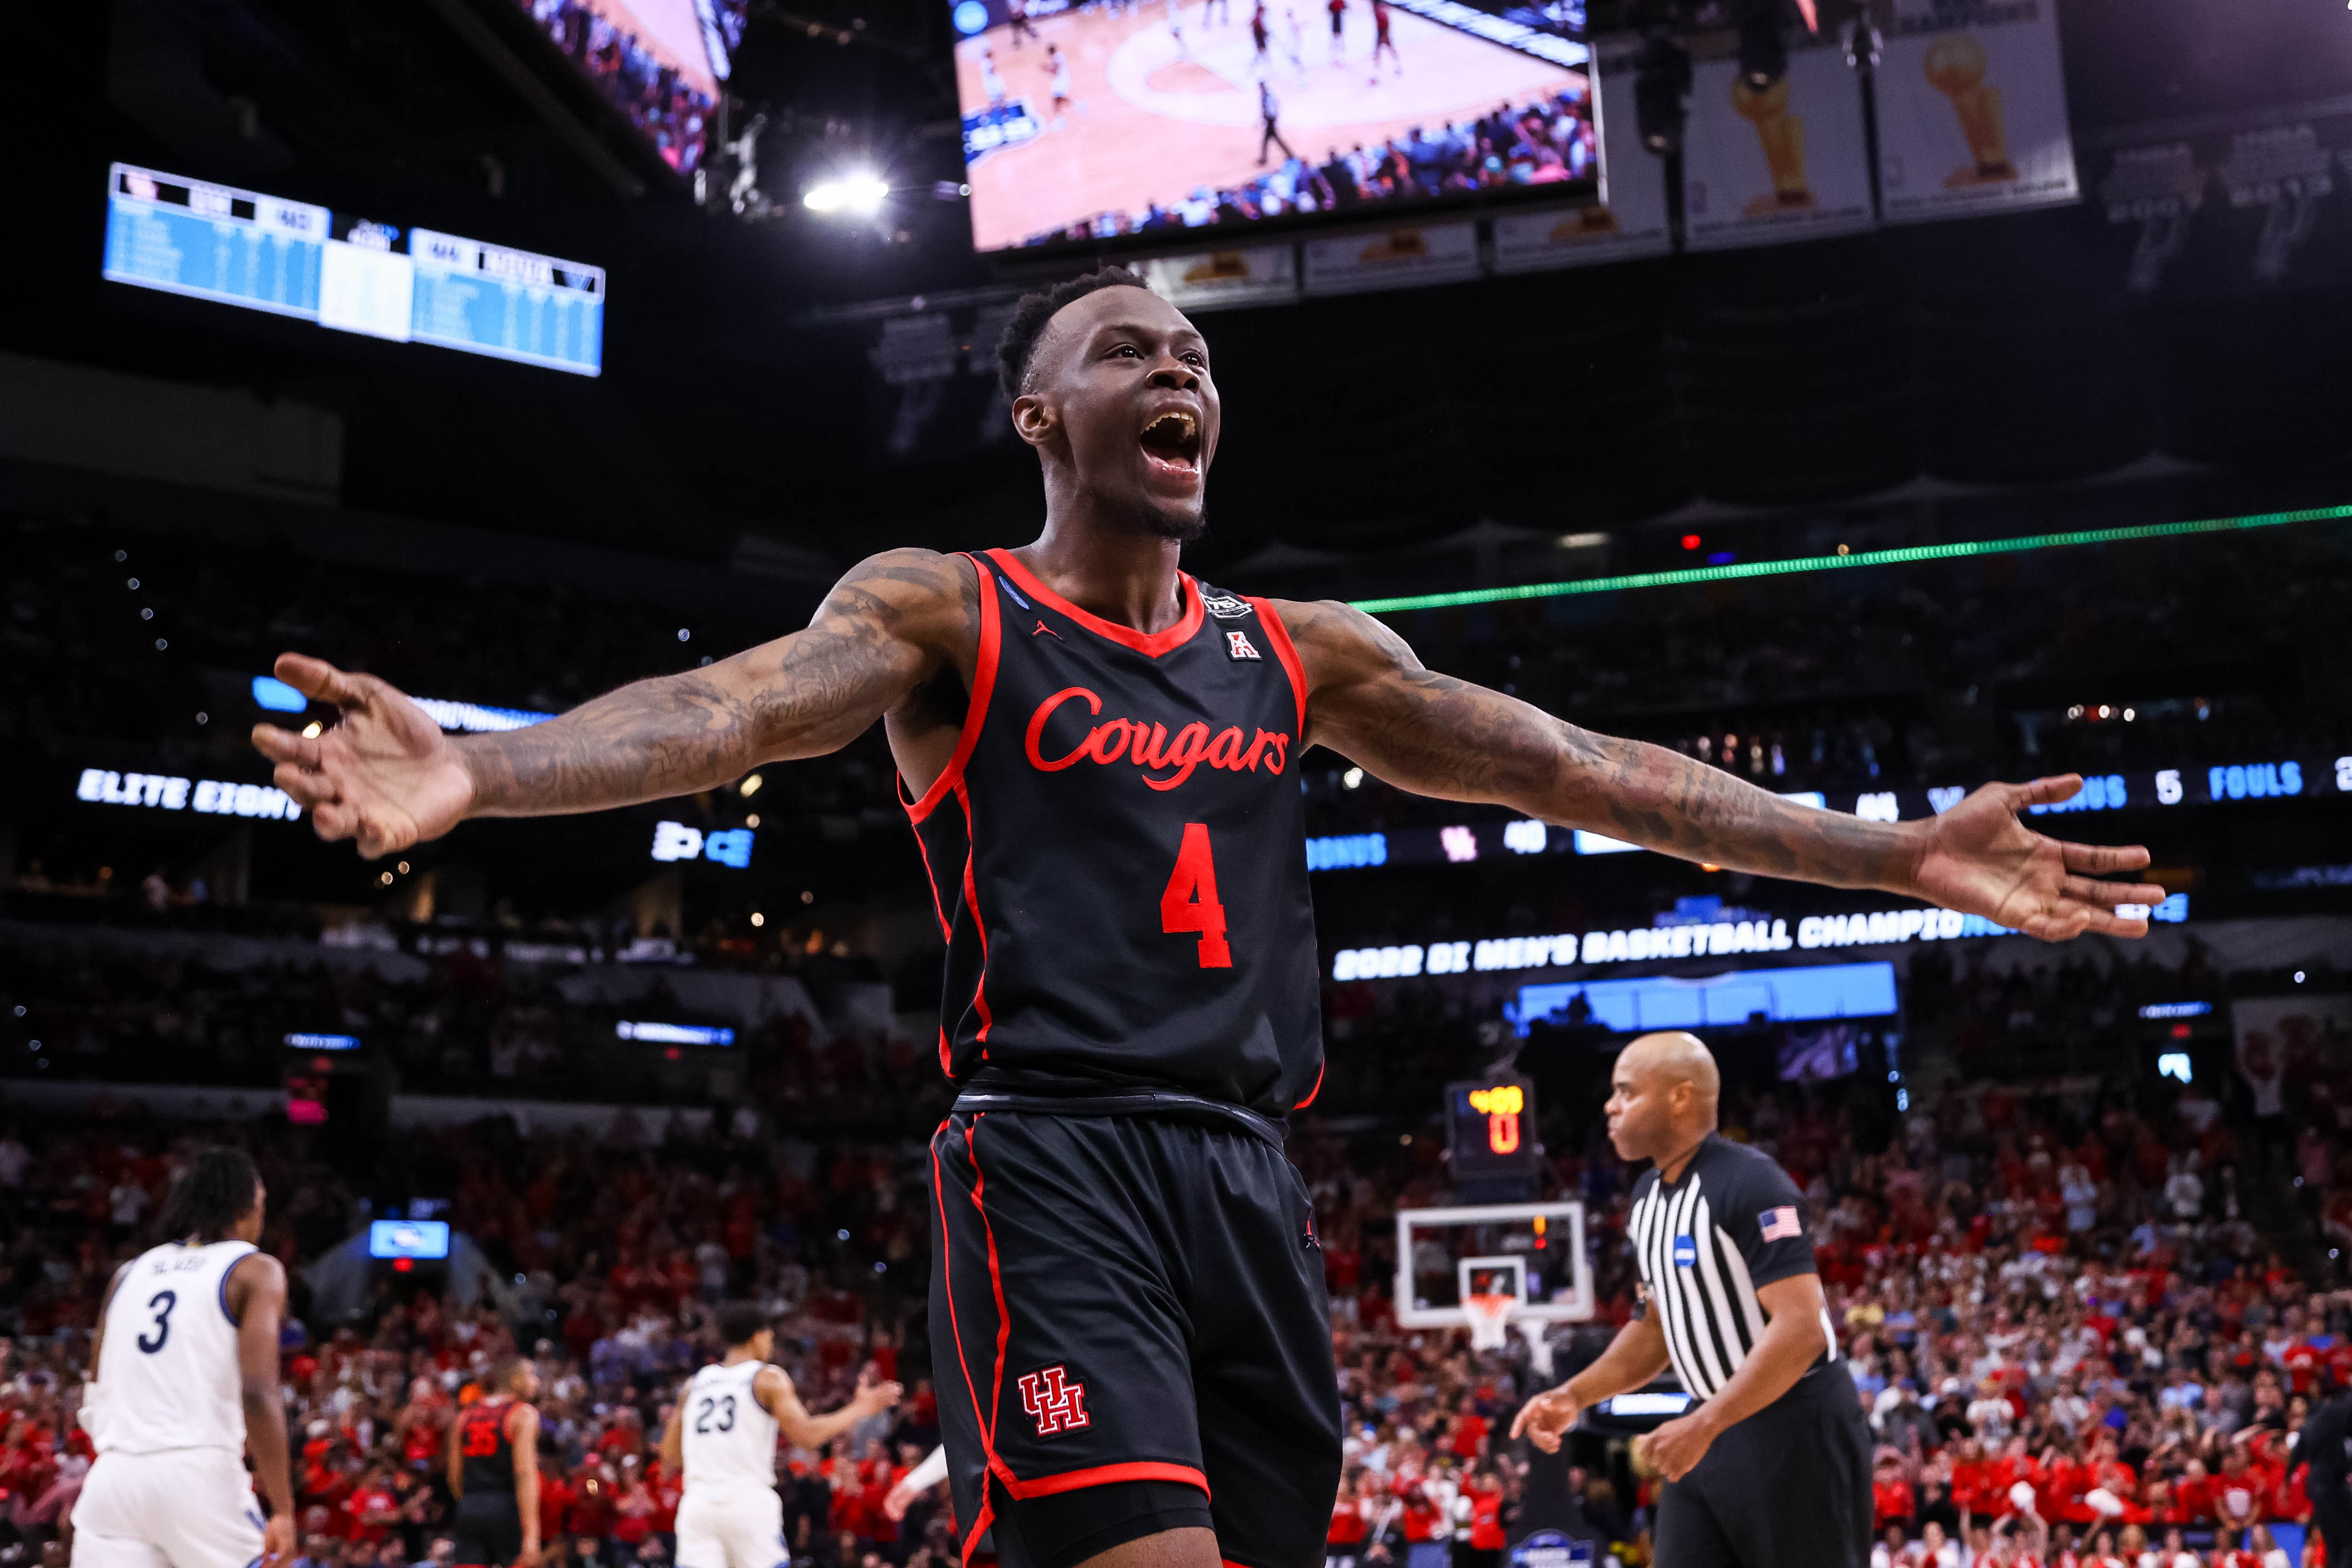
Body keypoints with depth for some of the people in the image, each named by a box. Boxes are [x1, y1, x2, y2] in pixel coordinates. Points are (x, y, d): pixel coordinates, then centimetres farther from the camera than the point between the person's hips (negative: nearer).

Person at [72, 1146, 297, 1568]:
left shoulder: (130, 1271, 19)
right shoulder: (255, 1270, 2)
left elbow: (94, 1401, 20)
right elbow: (258, 1393, -12)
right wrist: (282, 1508, -12)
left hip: (112, 1476, 5)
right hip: (201, 1477, -5)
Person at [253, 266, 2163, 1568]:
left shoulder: (1298, 655, 16)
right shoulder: (943, 614, 2)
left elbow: (1575, 765, 13)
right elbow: (727, 707, -16)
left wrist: (1895, 854, 8)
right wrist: (474, 771, -38)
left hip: (1247, 1174, 6)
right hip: (1051, 1160, -6)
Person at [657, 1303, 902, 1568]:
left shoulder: (694, 1383, 15)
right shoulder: (769, 1379, 1)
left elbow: (670, 1460, 16)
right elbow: (808, 1437, -9)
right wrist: (860, 1408, 2)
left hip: (697, 1504, 4)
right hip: (749, 1501, -4)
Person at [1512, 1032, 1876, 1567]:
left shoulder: (1751, 1182, -18)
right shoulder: (1647, 1196, 9)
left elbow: (1801, 1329, -25)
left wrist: (1704, 1425, -26)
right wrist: (1574, 1396, 6)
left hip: (1794, 1427, -8)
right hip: (1715, 1427, 8)